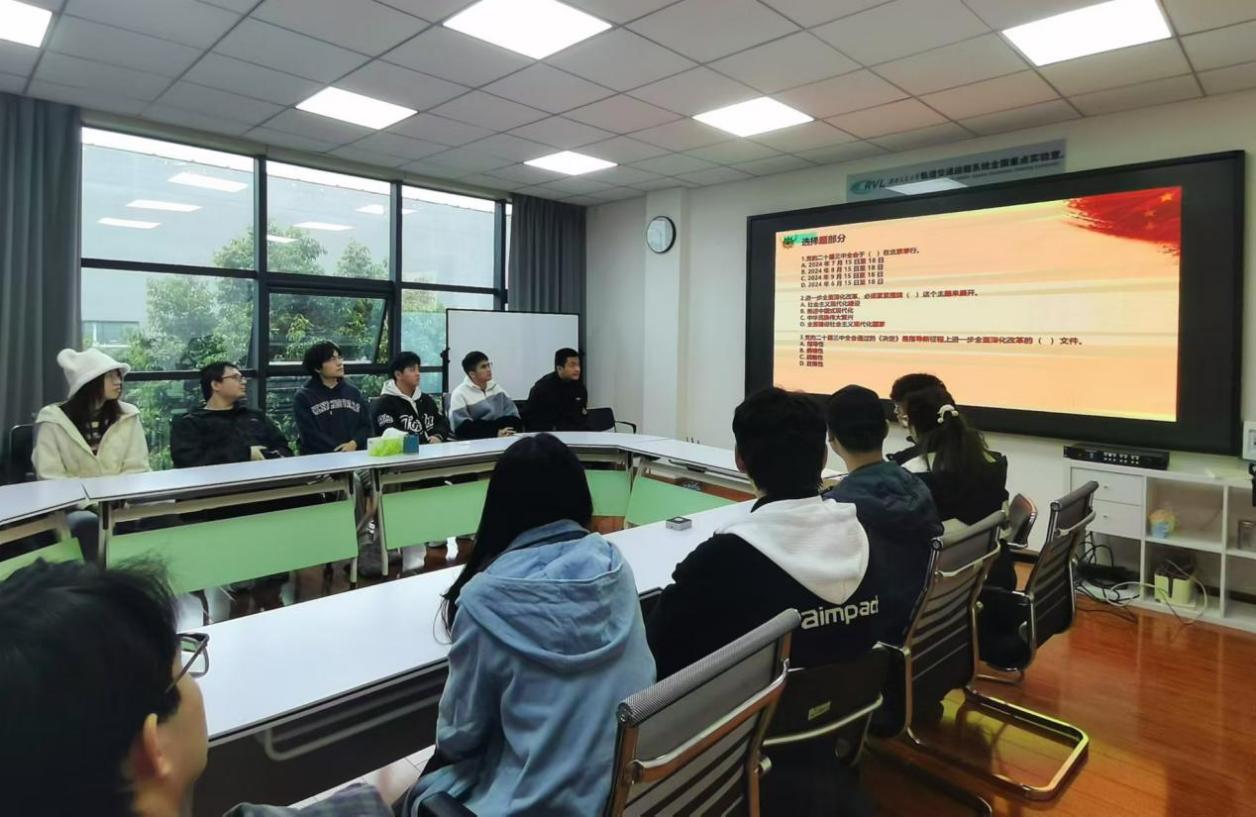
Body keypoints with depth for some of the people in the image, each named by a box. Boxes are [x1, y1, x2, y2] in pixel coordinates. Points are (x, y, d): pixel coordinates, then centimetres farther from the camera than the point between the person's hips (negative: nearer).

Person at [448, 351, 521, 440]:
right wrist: (495, 433, -22)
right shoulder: (460, 394, -3)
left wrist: (511, 432, -12)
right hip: (476, 441, -5)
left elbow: (512, 415, 10)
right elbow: (463, 428, -13)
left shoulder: (496, 388, 14)